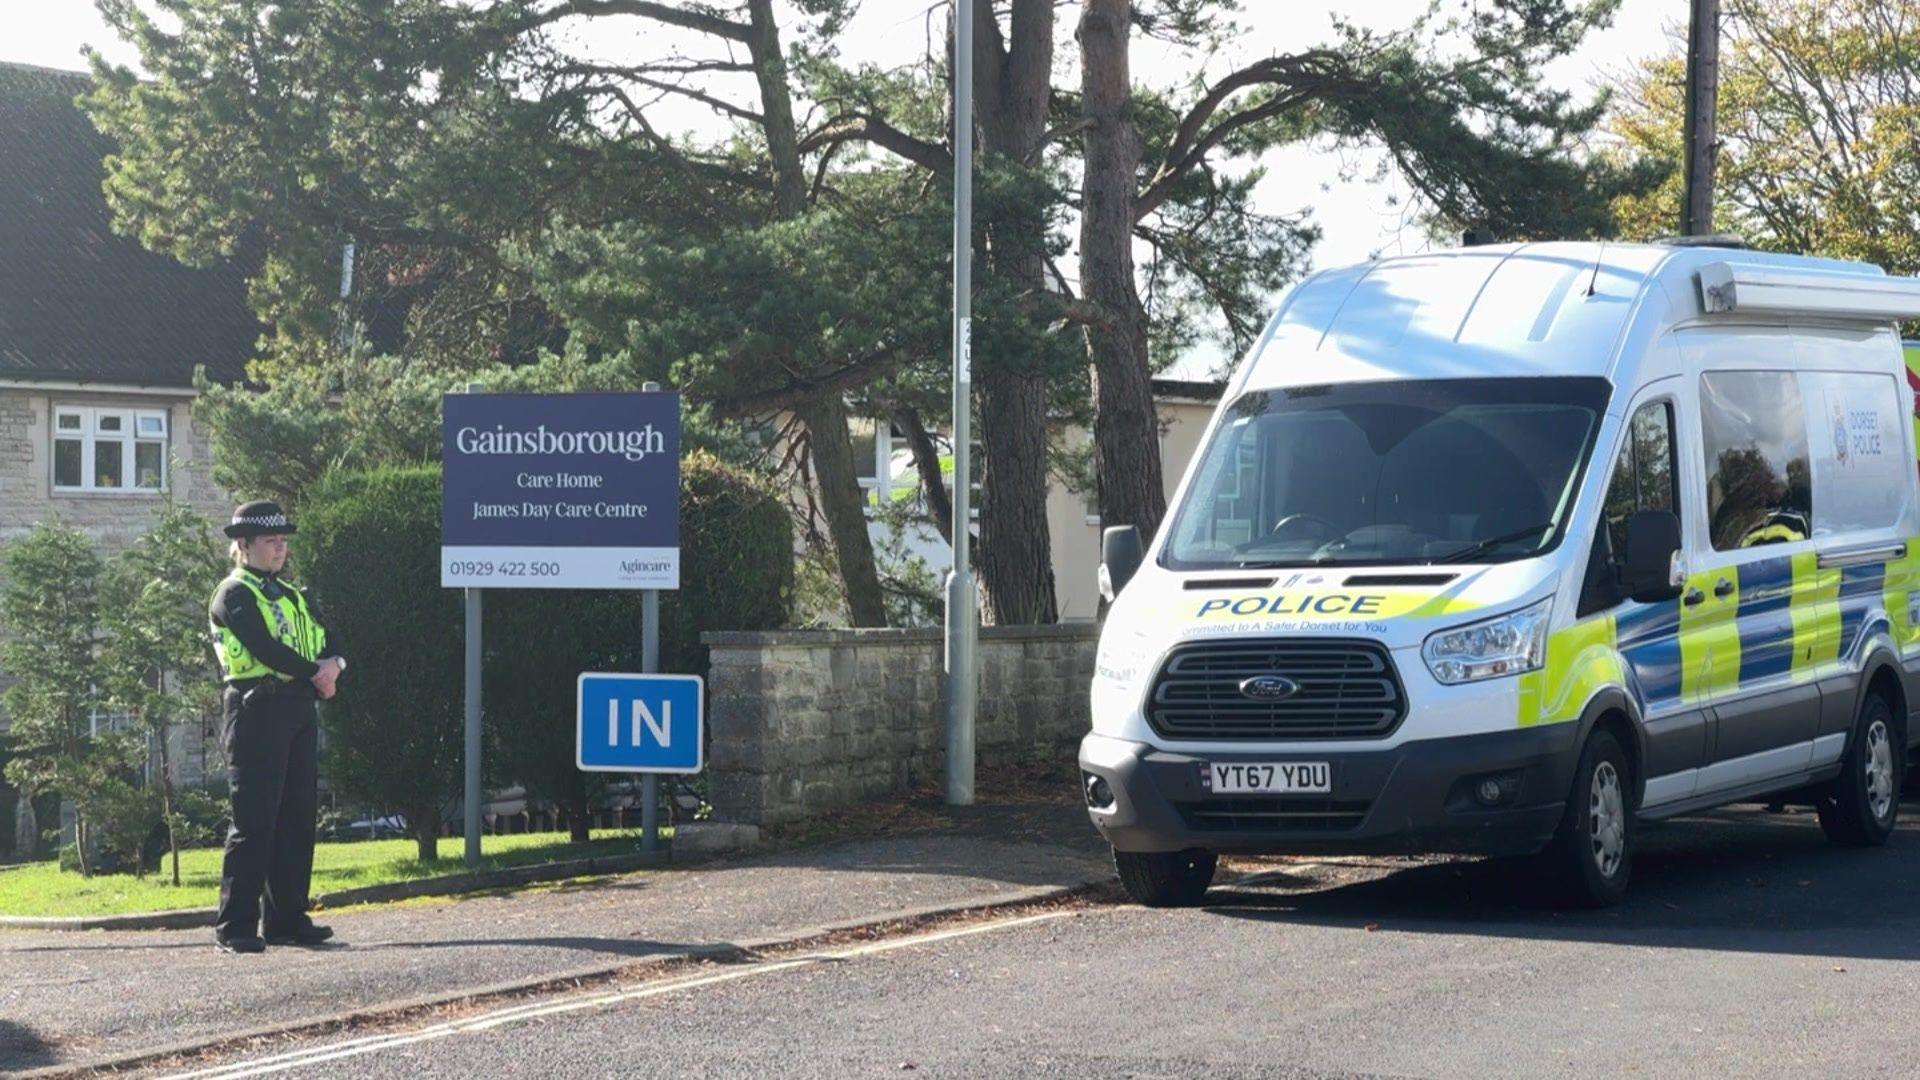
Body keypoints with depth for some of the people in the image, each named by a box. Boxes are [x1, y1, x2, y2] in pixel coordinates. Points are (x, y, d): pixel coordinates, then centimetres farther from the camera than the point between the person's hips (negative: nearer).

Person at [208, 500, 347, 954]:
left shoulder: (293, 597, 21)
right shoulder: (234, 595, -4)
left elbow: (329, 644, 15)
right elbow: (264, 648, -17)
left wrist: (331, 665, -8)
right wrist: (314, 674, -11)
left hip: (299, 711, 8)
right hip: (257, 708, -8)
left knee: (298, 818, 8)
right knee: (254, 822, -9)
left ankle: (287, 918, 13)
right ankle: (235, 926, -7)